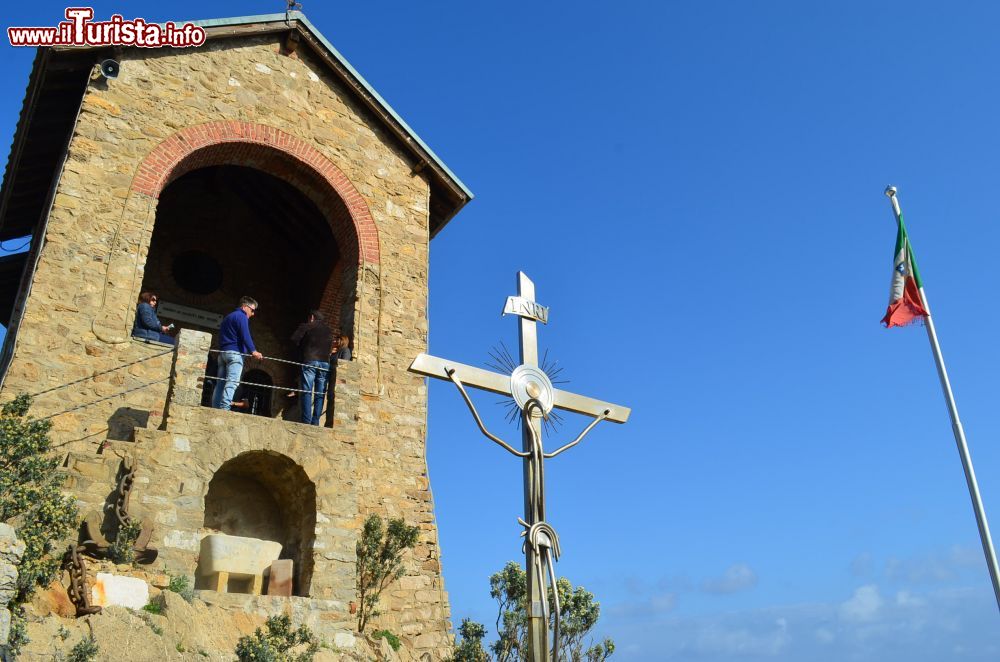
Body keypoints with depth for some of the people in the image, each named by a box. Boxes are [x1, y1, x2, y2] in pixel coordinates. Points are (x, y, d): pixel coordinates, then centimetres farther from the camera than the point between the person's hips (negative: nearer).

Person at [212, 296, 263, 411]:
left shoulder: (228, 317, 28)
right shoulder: (241, 316, -1)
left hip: (222, 352, 9)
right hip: (234, 353, -9)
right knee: (232, 382, -17)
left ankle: (215, 409, -2)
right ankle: (225, 408, -28)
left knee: (220, 383, 4)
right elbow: (245, 336, -15)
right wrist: (253, 351, -21)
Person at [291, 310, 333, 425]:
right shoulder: (329, 331, 19)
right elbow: (331, 347, 17)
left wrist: (302, 346, 18)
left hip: (310, 361, -3)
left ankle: (306, 420, -12)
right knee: (320, 394, 2)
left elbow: (294, 339, 2)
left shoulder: (306, 326, 7)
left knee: (307, 392, -4)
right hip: (325, 363, 3)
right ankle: (315, 422, -4)